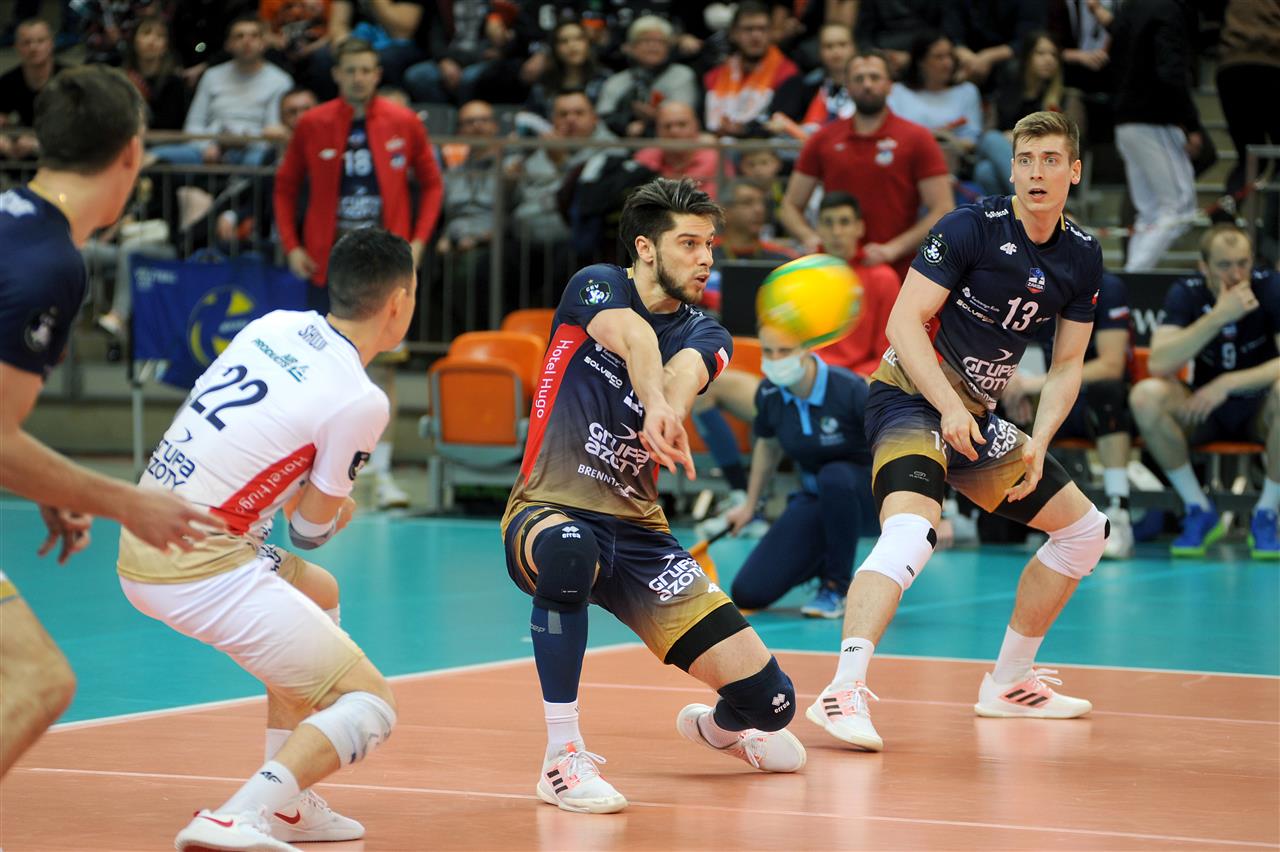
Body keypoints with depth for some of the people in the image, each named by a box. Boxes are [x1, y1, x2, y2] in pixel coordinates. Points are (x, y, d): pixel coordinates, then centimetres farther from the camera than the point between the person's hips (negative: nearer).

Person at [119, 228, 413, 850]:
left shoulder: (275, 326, 9)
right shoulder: (360, 401, -11)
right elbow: (312, 529, 1)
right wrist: (330, 506, 23)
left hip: (141, 540, 9)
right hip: (204, 570, -9)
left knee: (319, 593, 32)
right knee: (369, 705, -3)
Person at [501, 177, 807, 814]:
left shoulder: (705, 335, 6)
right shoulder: (596, 287, -2)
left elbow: (684, 373, -20)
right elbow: (633, 337, -26)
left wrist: (669, 411, -45)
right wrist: (656, 404, -49)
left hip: (638, 534, 4)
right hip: (549, 514, -4)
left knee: (768, 701, -5)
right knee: (570, 554, -44)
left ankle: (720, 725, 36)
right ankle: (563, 759, -30)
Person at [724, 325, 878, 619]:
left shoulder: (849, 390, -25)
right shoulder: (768, 394, -9)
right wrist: (750, 505, 23)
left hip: (863, 498, -4)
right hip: (815, 500, 4)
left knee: (833, 476, -42)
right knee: (748, 594, -10)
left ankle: (836, 587, -19)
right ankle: (825, 563, 20)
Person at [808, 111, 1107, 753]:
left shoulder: (1082, 257, 5)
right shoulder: (971, 228, -14)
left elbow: (1066, 366, 12)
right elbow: (905, 321, -16)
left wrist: (1038, 444, -2)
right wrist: (950, 408, -23)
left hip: (978, 417, 8)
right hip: (912, 395, -8)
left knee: (1086, 531, 15)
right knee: (911, 530, -33)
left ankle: (1008, 683, 24)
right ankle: (844, 693, -42)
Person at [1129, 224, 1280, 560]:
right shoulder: (1187, 294, -8)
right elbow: (1158, 364, -23)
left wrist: (1228, 383, -31)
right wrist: (1219, 316, -31)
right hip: (1204, 410, 2)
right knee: (1146, 395, -28)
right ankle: (1200, 512, -14)